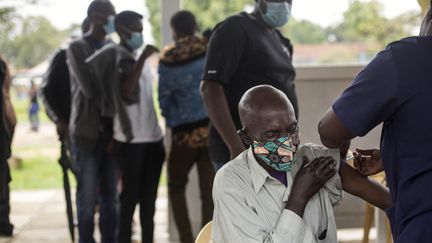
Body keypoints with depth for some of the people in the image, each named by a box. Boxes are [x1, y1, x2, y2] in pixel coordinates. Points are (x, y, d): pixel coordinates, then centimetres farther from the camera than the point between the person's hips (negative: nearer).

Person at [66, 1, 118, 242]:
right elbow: (90, 89, -13)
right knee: (88, 197, -2)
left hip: (111, 130, 5)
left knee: (111, 196, 6)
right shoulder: (77, 48, -2)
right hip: (88, 132, -5)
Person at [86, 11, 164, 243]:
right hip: (132, 137, -7)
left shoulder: (140, 58, 17)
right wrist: (142, 59, -23)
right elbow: (126, 91, -22)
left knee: (149, 196, 9)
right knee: (131, 195, -5)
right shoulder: (116, 57, -7)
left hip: (153, 135, 7)